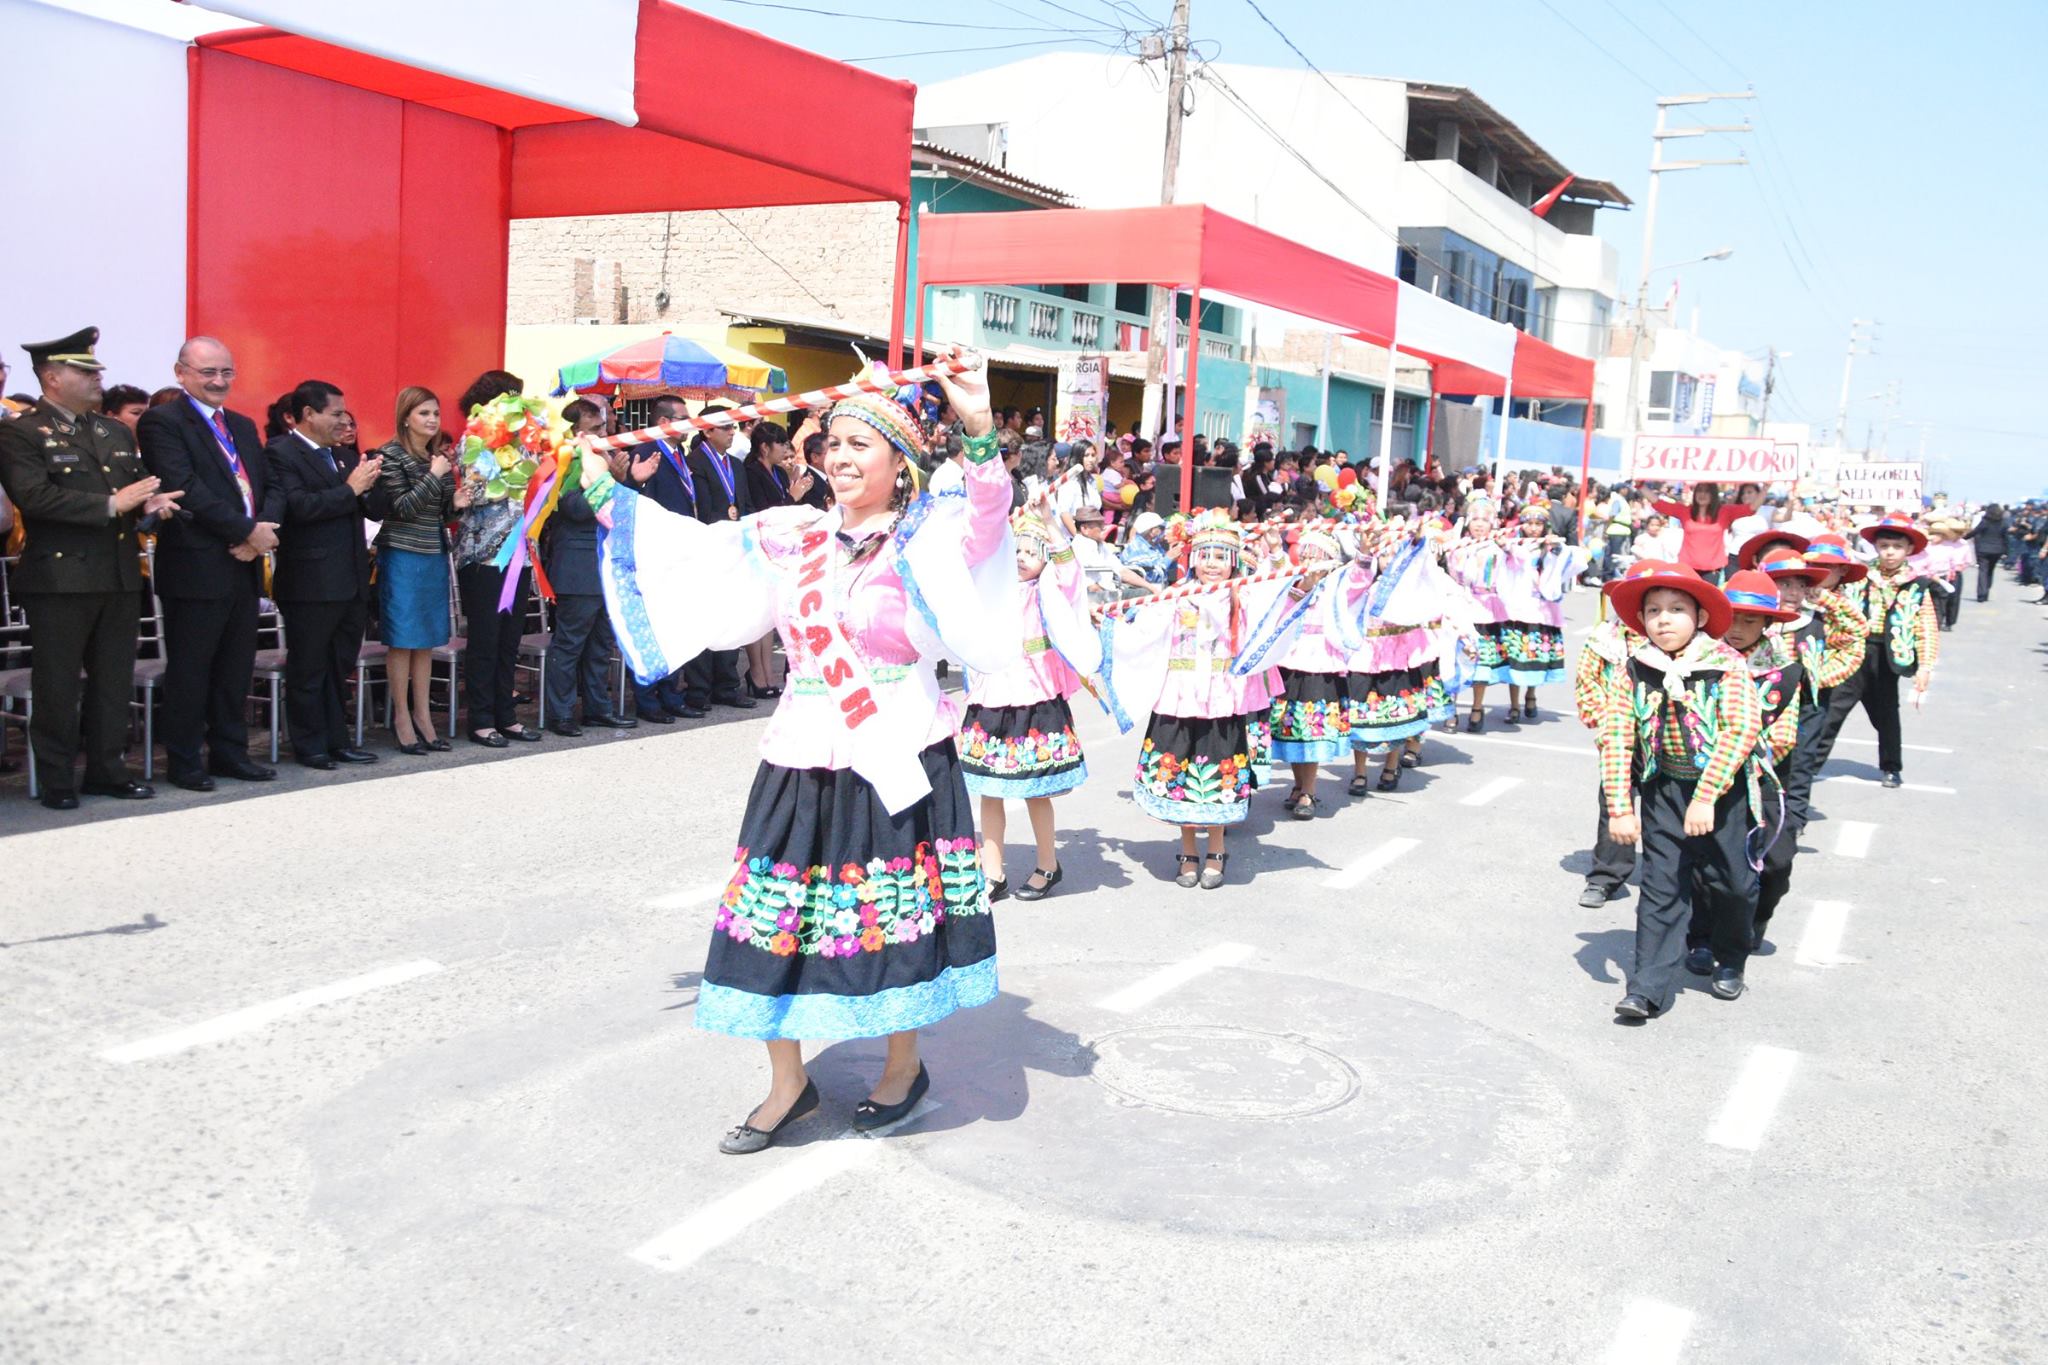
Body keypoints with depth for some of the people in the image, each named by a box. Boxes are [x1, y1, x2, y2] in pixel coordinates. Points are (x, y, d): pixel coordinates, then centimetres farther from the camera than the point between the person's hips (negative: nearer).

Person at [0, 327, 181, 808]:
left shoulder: (116, 432, 16)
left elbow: (141, 485, 17)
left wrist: (150, 503, -8)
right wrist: (111, 505, -20)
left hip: (120, 575, 6)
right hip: (59, 577, -6)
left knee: (114, 682, 11)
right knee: (57, 685, 2)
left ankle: (106, 769, 21)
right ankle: (56, 780, 11)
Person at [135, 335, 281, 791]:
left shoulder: (243, 426, 18)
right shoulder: (162, 423, -6)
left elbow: (271, 486, 14)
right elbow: (187, 490, -17)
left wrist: (263, 529, -7)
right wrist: (249, 530, -17)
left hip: (244, 566, 7)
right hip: (195, 569, -7)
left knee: (237, 668, 12)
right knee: (189, 669, 2)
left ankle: (230, 753, 22)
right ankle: (185, 762, 11)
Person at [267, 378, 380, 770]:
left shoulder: (341, 455, 15)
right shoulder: (281, 453, -8)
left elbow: (361, 507, 15)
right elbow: (298, 506, -20)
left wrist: (367, 486, -5)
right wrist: (350, 489, -16)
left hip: (351, 580, 8)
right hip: (311, 583, -8)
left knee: (340, 666, 14)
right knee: (308, 669, 4)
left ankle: (337, 740, 23)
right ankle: (311, 747, 12)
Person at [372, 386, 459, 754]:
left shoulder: (440, 458, 12)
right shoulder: (390, 455, -7)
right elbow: (401, 507, -15)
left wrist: (456, 503, -4)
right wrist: (434, 477, -16)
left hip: (435, 557, 6)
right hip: (402, 556, -6)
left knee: (426, 640, 8)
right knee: (402, 640, -2)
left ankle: (422, 715, 13)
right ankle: (401, 718, 5)